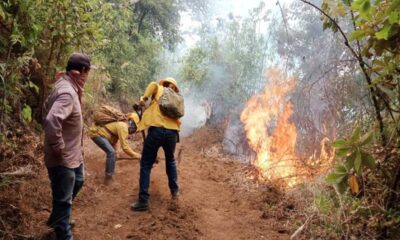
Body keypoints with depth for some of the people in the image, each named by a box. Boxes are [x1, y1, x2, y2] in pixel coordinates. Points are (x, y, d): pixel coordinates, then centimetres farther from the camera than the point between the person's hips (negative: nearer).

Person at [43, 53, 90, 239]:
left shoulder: (67, 86, 5)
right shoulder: (67, 92, -27)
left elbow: (49, 110, 19)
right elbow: (51, 121, -41)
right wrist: (58, 149, -29)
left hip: (73, 154, 11)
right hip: (63, 158, -11)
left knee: (76, 183, 31)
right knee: (63, 199, 6)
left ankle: (57, 219, 50)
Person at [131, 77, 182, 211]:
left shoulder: (159, 89, 15)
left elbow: (153, 84, -7)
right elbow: (178, 119, 16)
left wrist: (144, 98, 0)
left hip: (156, 130, -4)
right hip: (172, 132, 4)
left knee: (146, 165, 3)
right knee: (170, 161, 29)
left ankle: (143, 201, -1)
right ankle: (174, 191, 34)